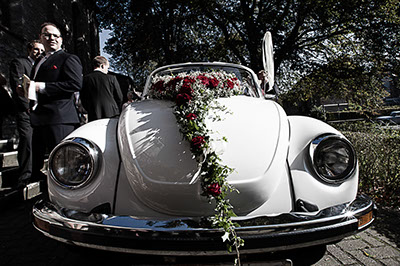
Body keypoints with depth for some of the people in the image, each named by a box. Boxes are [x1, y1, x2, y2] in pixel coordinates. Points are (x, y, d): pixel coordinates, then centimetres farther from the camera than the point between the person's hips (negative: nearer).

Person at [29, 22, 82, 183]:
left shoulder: (68, 59, -1)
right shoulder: (39, 62, 25)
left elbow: (76, 84, -16)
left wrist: (41, 86, -17)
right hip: (39, 121, 9)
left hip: (59, 120, -8)